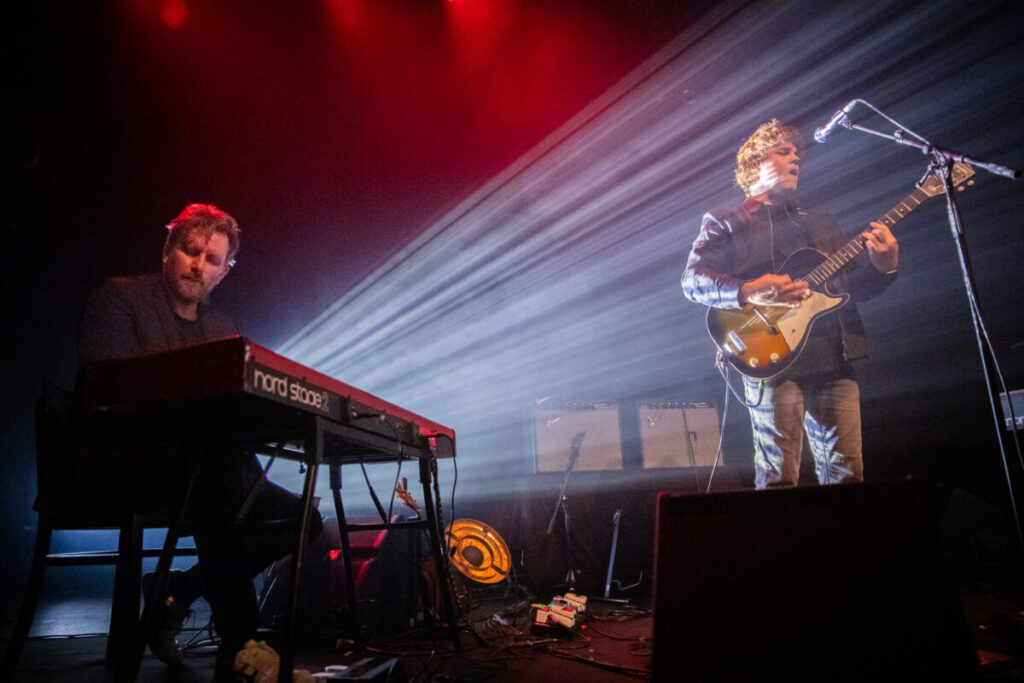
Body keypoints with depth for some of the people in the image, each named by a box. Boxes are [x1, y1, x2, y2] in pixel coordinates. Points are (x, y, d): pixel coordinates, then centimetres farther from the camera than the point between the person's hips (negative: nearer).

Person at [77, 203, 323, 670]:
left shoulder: (223, 326, 18)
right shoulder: (117, 298, 2)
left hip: (205, 466, 7)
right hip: (125, 465, -6)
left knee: (303, 517, -6)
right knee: (218, 471, -38)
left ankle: (175, 592, 4)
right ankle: (240, 650, -30)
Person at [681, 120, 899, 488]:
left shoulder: (822, 222, 25)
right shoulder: (725, 222, 9)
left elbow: (855, 285, 21)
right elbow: (693, 279, -4)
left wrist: (882, 267, -2)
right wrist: (748, 292, -21)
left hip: (836, 359, 5)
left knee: (846, 474, 4)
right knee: (778, 478, -6)